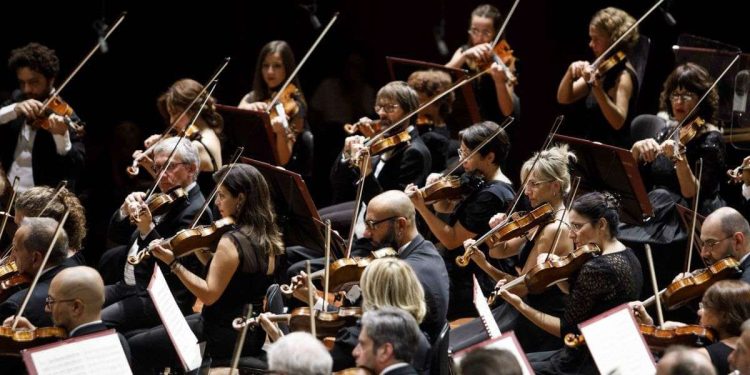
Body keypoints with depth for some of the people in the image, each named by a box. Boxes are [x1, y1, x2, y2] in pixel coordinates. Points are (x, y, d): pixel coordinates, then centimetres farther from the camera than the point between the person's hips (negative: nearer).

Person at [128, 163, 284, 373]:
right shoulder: (268, 240, 5)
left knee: (136, 348, -2)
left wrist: (173, 263, -21)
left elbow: (209, 295, -23)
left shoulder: (231, 242, -22)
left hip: (225, 337, -10)